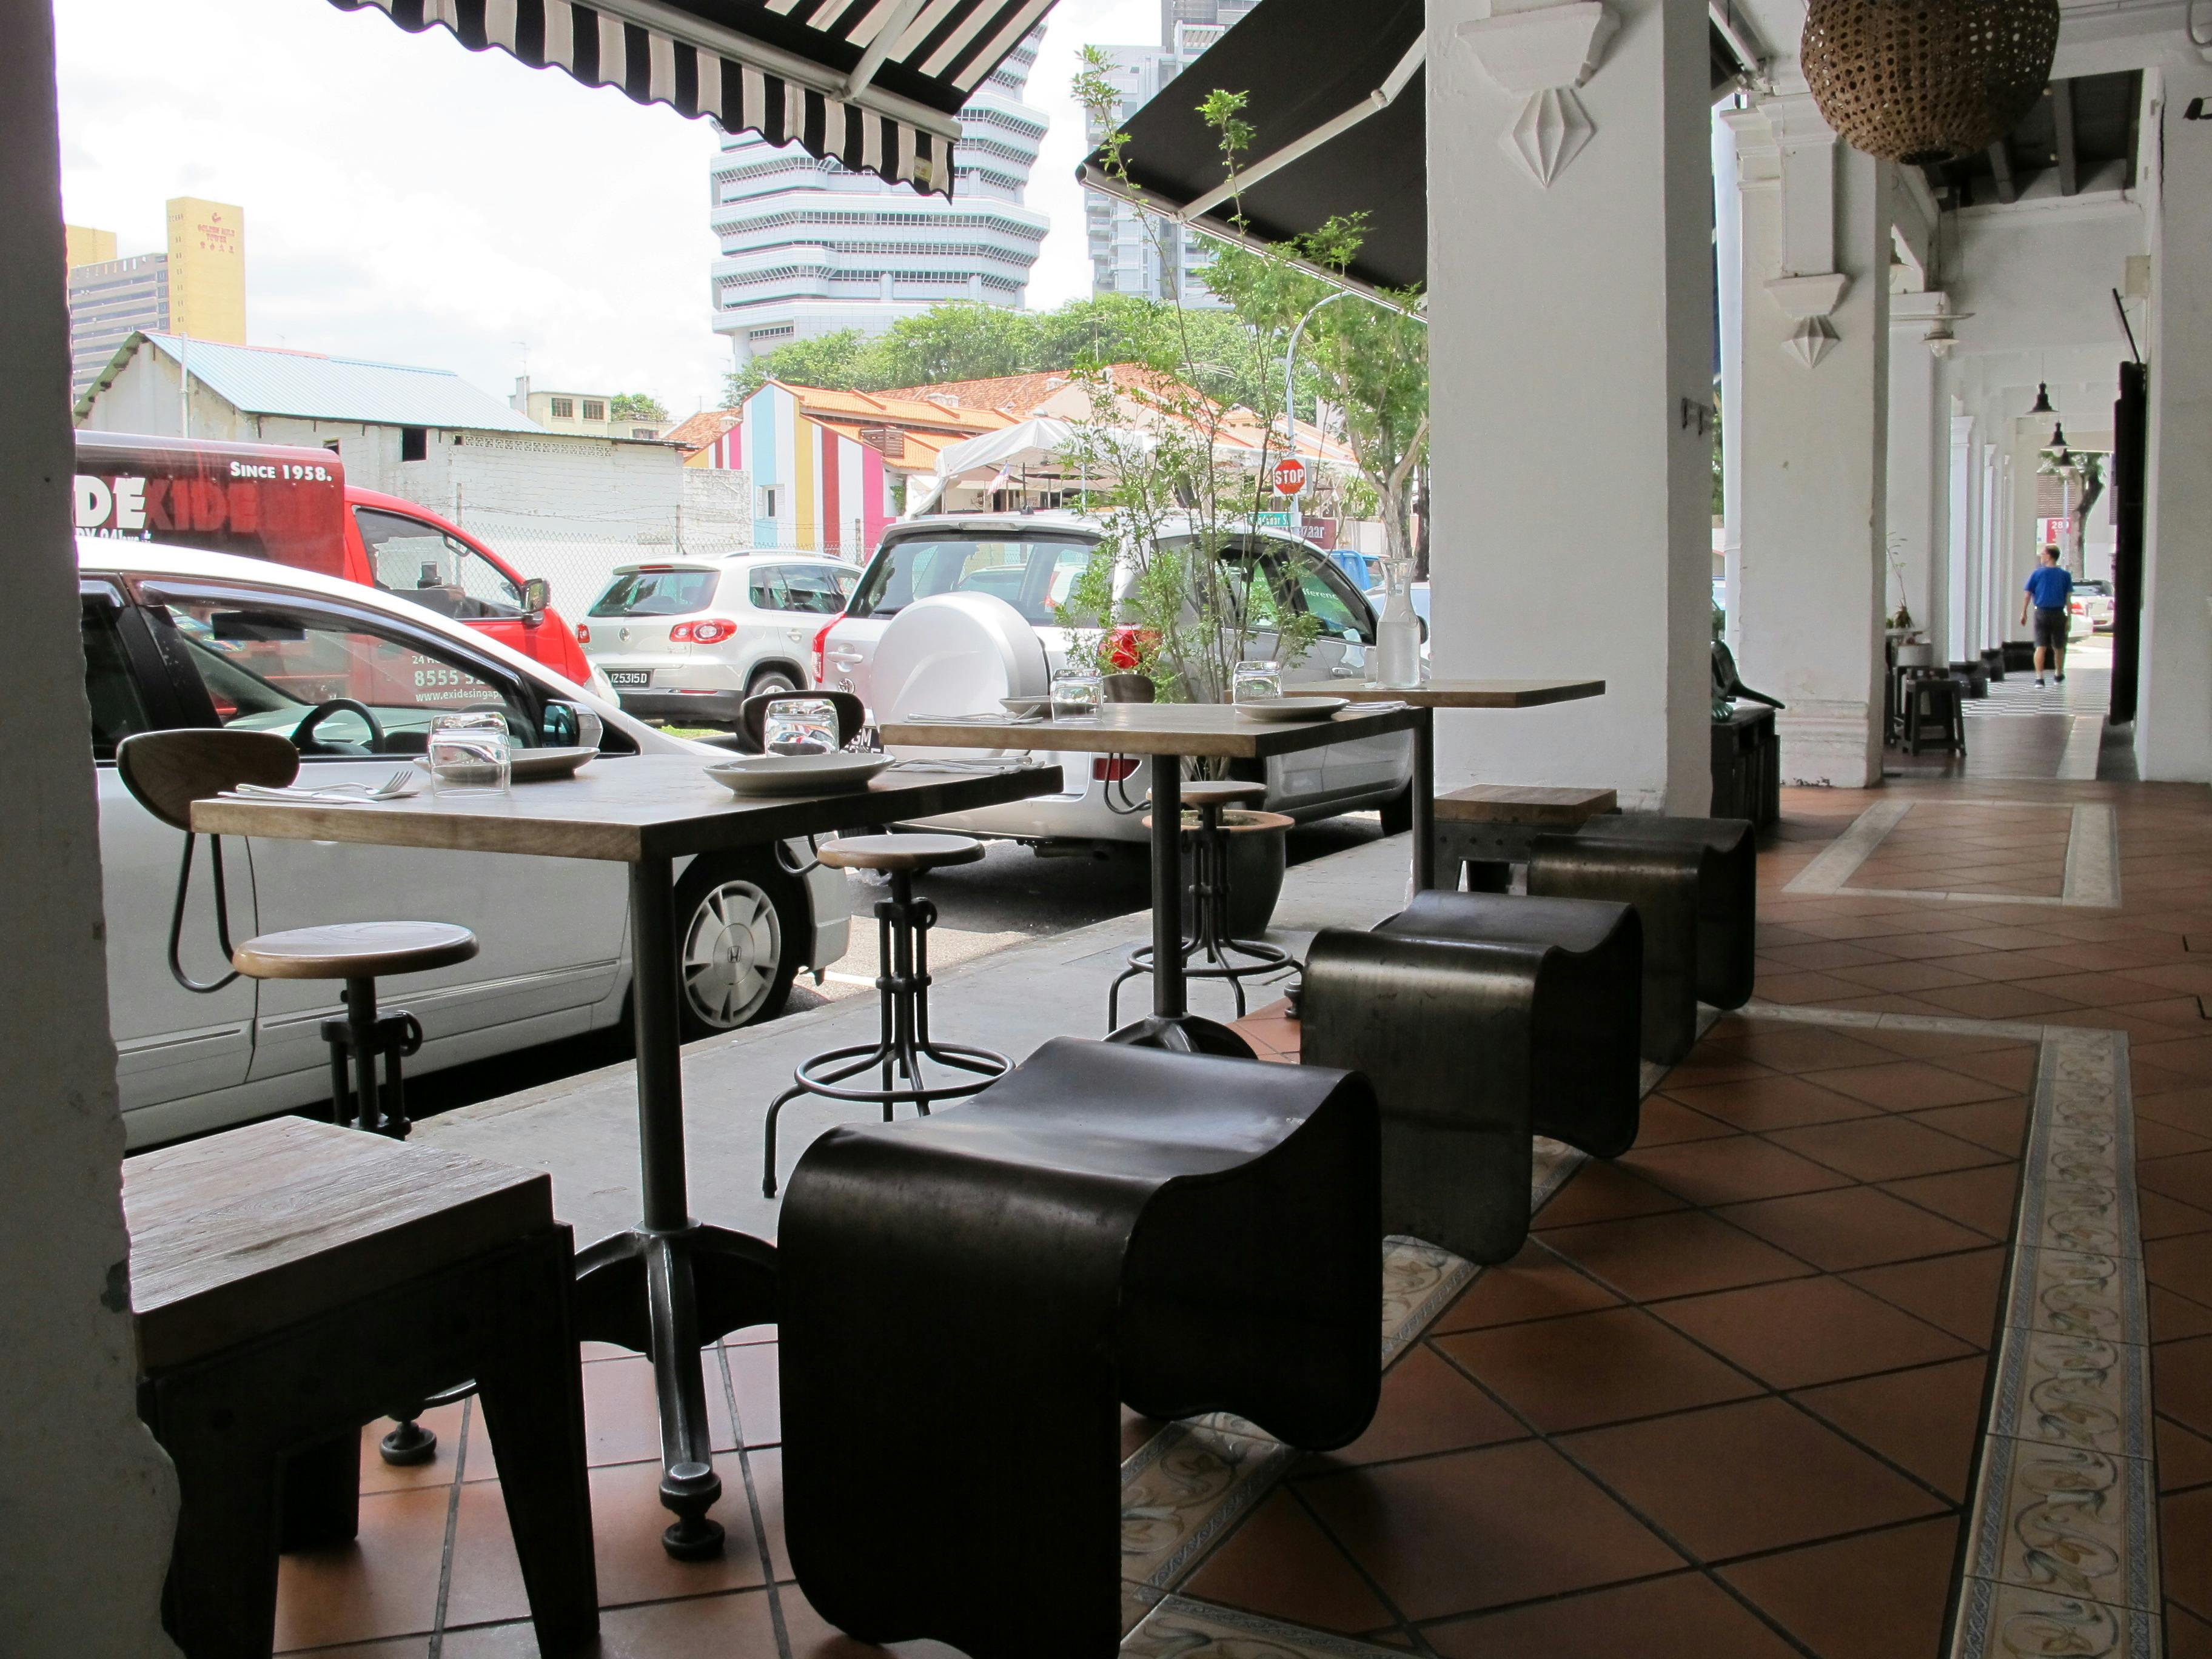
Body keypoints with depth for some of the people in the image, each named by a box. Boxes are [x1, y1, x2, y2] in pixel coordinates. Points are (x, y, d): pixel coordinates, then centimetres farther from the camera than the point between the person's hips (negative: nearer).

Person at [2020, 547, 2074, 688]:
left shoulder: (2037, 573, -1)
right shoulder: (2065, 575, 3)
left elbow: (2027, 595, -2)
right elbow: (2068, 598, 0)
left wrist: (2024, 613, 6)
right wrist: (2069, 618, 2)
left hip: (2041, 613, -2)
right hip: (2058, 614, 2)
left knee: (2041, 647, -5)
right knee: (2058, 647, 16)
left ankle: (2039, 678, -16)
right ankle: (2059, 676, 32)